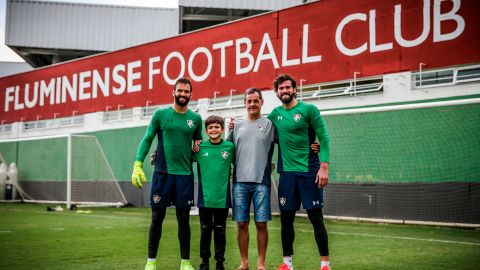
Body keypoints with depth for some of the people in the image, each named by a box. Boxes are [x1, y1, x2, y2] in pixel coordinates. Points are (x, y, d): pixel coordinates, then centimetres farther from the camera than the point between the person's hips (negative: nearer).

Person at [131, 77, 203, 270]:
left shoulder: (195, 119, 6)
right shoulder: (160, 114, 1)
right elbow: (147, 140, 1)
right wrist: (137, 165, -7)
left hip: (185, 174, 1)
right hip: (162, 173, -1)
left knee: (183, 219, 6)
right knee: (157, 217, 4)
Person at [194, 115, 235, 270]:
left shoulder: (230, 147, -2)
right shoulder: (200, 147, 0)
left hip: (222, 198, 0)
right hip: (204, 197, 0)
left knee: (220, 231, 9)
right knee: (205, 231, 10)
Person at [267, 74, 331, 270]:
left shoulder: (308, 109, -4)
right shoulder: (275, 114, 8)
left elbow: (323, 138, -6)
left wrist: (324, 167, -15)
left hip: (309, 171, -4)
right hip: (287, 173, 4)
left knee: (316, 218, -1)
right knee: (286, 218, 7)